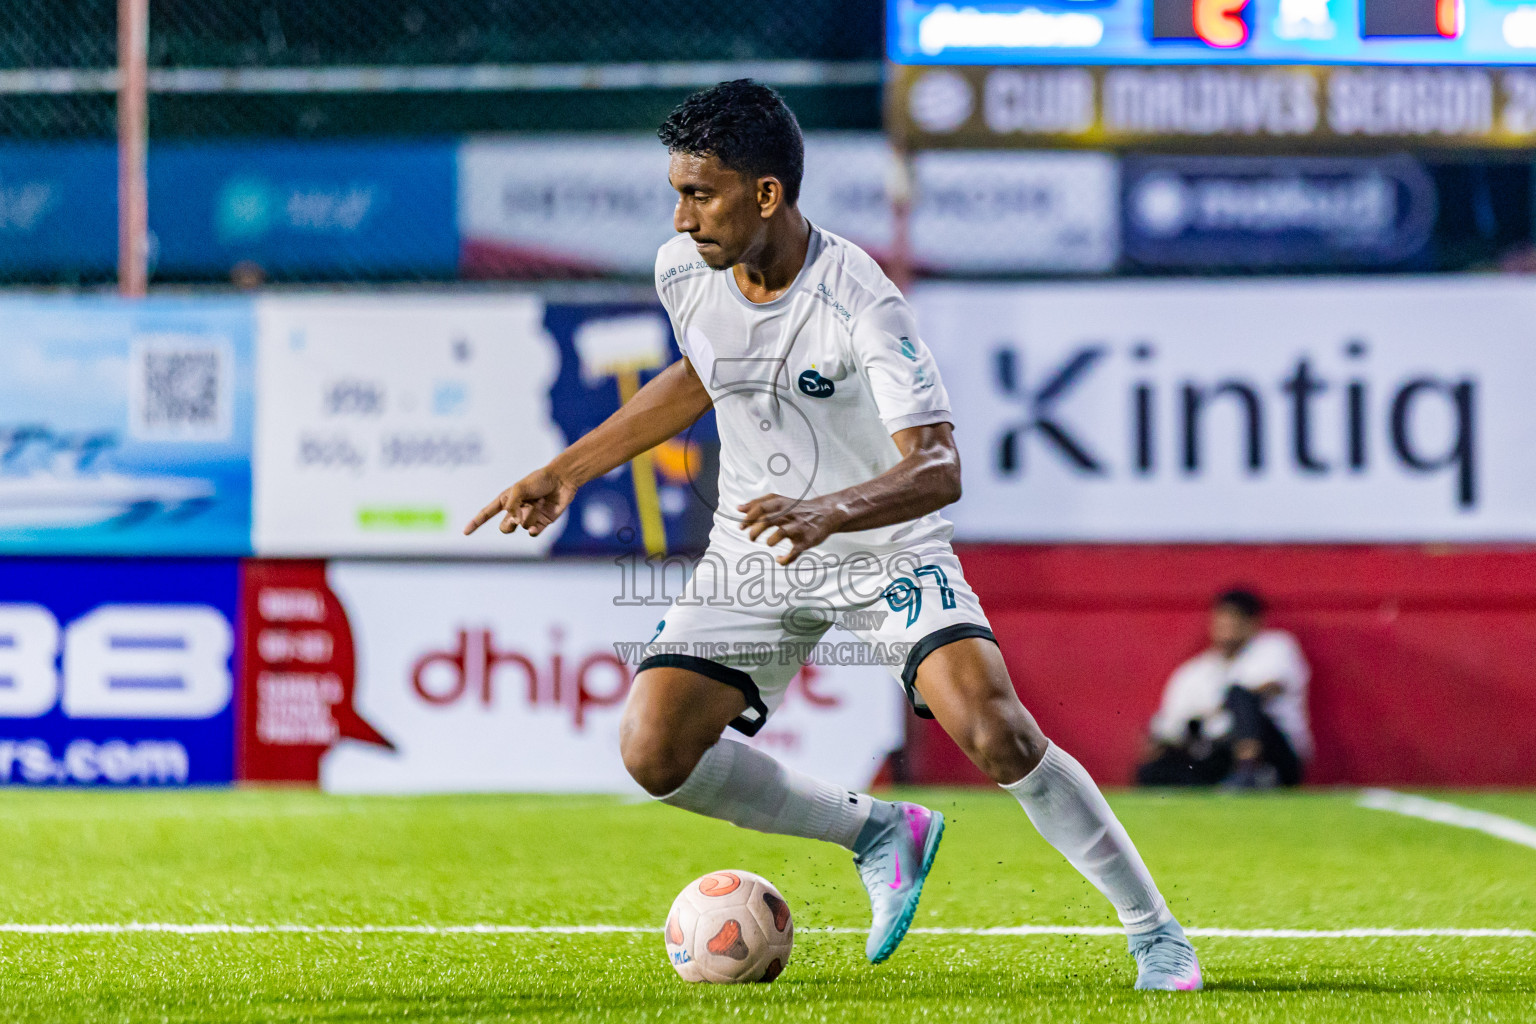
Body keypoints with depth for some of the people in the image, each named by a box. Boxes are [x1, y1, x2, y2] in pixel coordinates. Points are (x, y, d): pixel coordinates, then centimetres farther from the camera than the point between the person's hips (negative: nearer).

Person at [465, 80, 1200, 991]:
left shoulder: (861, 302, -27)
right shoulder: (684, 272, -8)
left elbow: (938, 469, -33)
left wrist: (828, 511, -51)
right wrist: (566, 472, 15)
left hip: (888, 550, -5)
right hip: (755, 556, 5)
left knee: (998, 733, -25)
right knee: (655, 754, -13)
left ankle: (1155, 933, -6)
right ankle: (879, 832, 8)